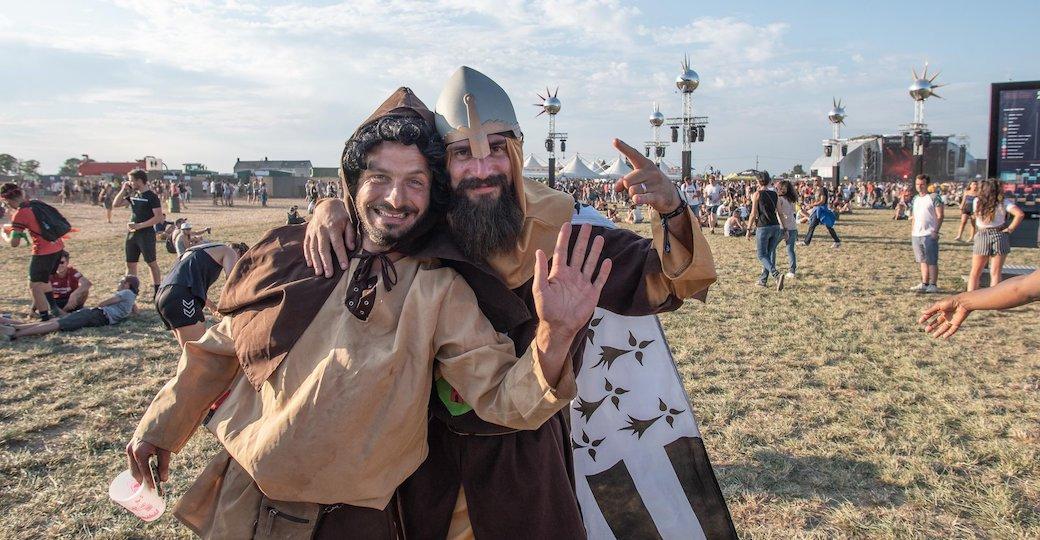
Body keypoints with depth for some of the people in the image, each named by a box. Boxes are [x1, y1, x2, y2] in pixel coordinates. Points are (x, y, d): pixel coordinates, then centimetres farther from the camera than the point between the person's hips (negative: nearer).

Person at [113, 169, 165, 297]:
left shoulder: (151, 196, -10)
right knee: (130, 263, 10)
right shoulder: (132, 195, 12)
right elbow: (117, 204, 13)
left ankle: (158, 292, 7)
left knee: (151, 263, 0)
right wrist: (123, 189, 4)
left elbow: (158, 217, -17)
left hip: (146, 234, -7)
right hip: (132, 234, 7)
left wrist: (139, 226, -20)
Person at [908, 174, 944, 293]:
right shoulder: (915, 199, 15)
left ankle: (933, 285, 1)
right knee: (923, 261, 13)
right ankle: (924, 284, 19)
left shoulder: (934, 197, -5)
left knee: (932, 261, -2)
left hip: (929, 234, -7)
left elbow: (940, 215, -9)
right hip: (916, 235, 7)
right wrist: (912, 231, 13)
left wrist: (936, 231, -15)